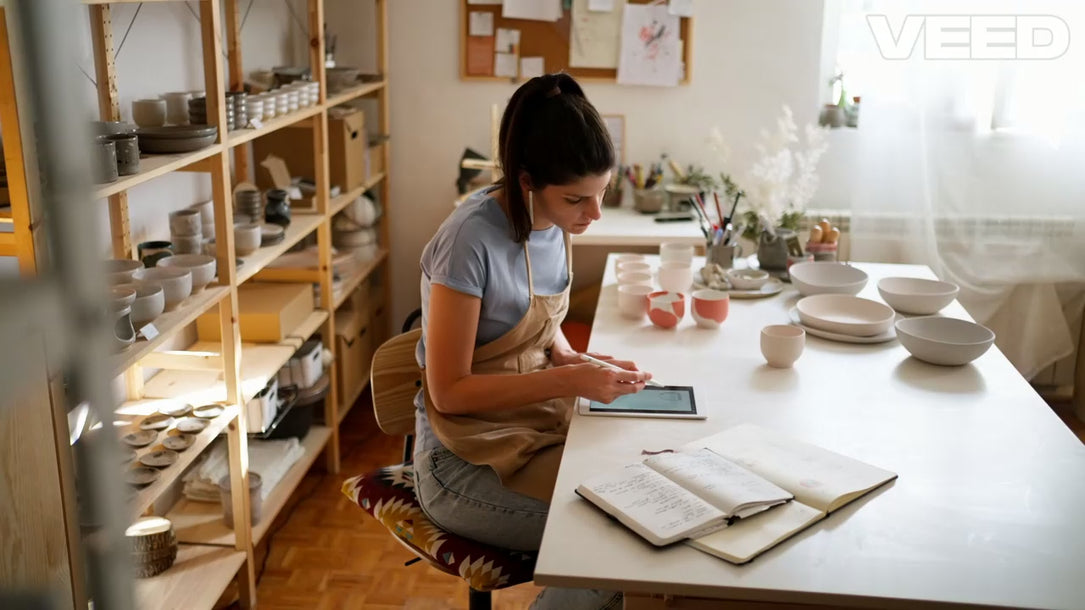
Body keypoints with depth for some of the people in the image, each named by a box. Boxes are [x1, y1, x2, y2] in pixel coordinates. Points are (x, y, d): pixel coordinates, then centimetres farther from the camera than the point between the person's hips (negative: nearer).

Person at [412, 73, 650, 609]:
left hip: (538, 427, 7)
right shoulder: (472, 240, -23)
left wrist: (576, 360, -5)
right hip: (471, 463, -7)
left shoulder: (554, 223, 0)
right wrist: (569, 381, -25)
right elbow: (449, 390, -19)